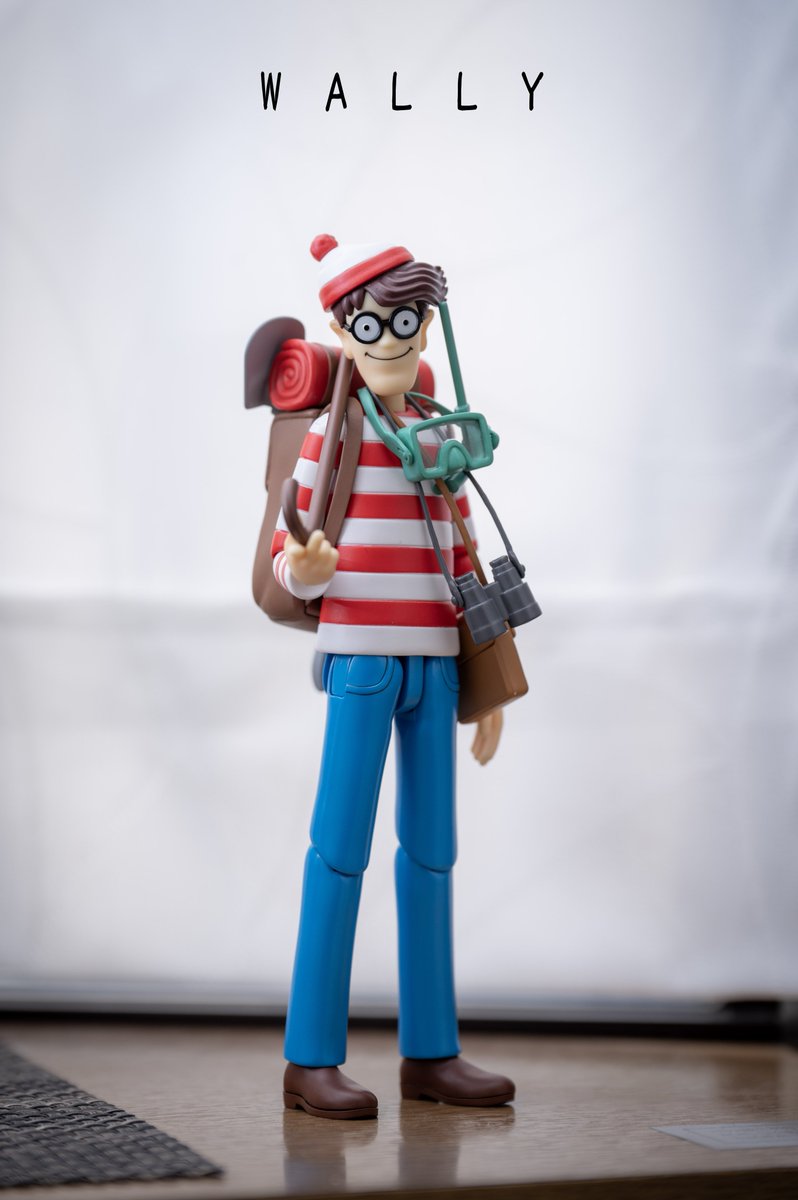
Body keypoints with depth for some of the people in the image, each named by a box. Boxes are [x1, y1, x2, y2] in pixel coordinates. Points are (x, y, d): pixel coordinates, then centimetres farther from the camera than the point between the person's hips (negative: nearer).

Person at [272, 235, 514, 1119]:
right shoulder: (329, 436, -2)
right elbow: (289, 565, -5)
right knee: (342, 849, -7)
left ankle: (429, 1051, 14)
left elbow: (461, 567, 16)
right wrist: (305, 568, -31)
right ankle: (311, 1058, -1)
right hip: (360, 659, -6)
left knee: (431, 847, 7)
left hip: (433, 664, 6)